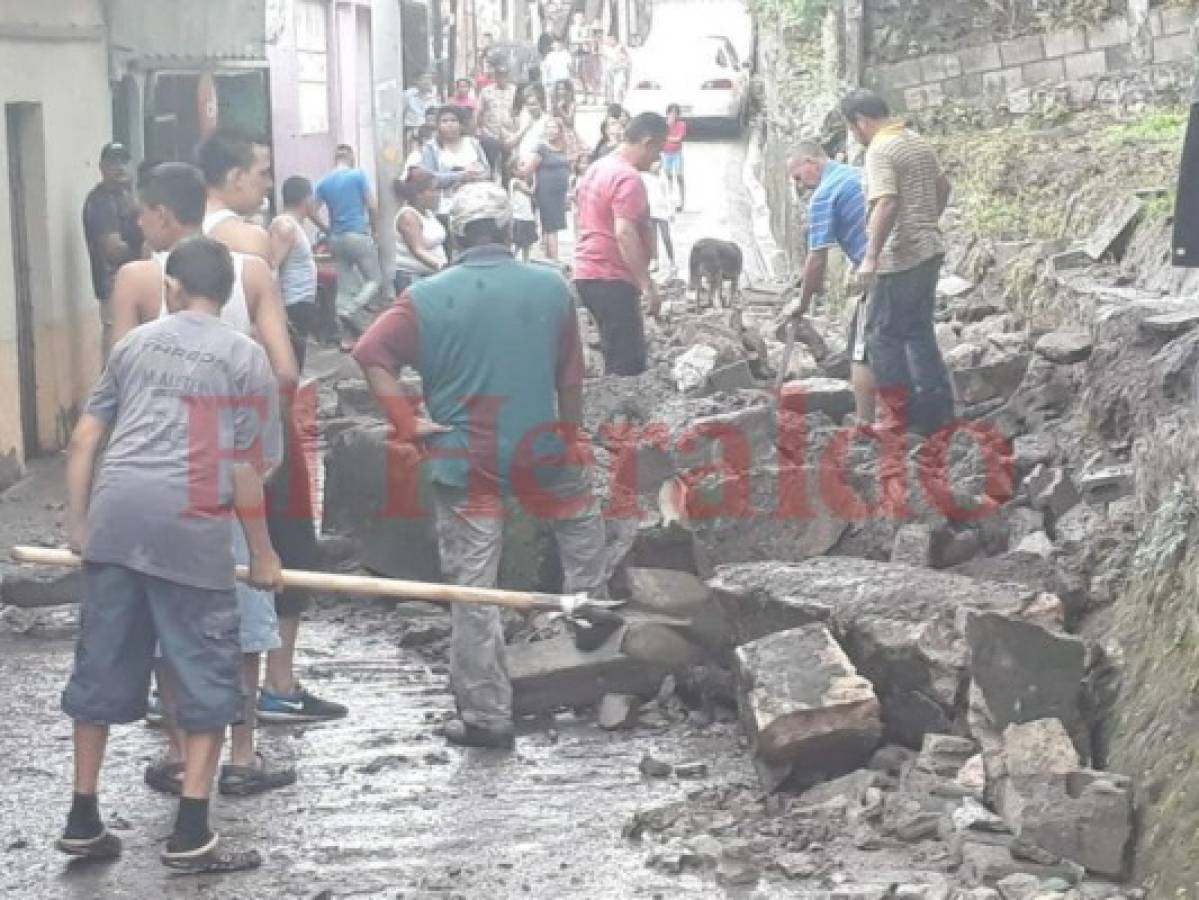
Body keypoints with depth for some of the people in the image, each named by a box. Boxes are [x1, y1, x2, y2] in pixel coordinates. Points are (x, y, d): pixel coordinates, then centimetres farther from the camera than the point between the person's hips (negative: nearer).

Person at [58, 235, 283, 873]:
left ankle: (82, 820, 20)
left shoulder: (135, 341, 16)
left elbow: (84, 438, 14)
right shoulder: (244, 356, 5)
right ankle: (190, 834, 4)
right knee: (208, 675, 6)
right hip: (188, 527, -4)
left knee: (101, 667, 13)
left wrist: (77, 522, 22)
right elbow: (245, 469, 0)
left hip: (115, 517, 4)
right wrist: (262, 554, 9)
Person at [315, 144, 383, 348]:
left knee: (344, 287, 9)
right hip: (358, 235, -5)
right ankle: (351, 311, -19)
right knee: (375, 279, 5)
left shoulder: (323, 182, 7)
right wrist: (375, 231, 7)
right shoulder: (358, 175, -5)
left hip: (336, 239, 5)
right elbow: (372, 206, -7)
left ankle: (347, 337, 6)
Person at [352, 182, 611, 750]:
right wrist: (569, 437, 19)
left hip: (463, 463, -1)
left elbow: (370, 353, -15)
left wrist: (406, 424, -9)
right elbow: (571, 376, 6)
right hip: (538, 449, 1)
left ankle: (486, 716, 10)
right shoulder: (550, 287, -1)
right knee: (581, 516, 33)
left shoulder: (429, 297, -6)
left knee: (472, 590, 5)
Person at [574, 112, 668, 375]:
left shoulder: (597, 168, 16)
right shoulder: (629, 178, -15)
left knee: (615, 361, 13)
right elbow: (624, 234, -25)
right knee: (629, 365, -10)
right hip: (612, 279, -10)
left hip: (586, 273, 10)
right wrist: (647, 285, -25)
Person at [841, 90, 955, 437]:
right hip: (930, 251, 9)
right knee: (919, 330, 15)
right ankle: (937, 408, 16)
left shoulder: (880, 151, -15)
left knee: (883, 333, 0)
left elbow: (886, 204, -26)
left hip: (900, 257, -9)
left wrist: (871, 257, -26)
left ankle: (898, 414, 0)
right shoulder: (919, 142, 13)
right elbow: (943, 187, 27)